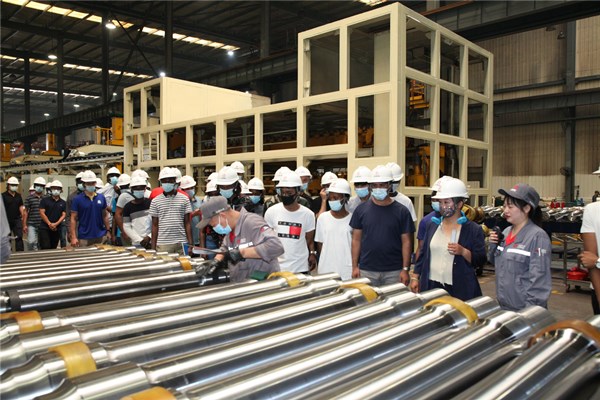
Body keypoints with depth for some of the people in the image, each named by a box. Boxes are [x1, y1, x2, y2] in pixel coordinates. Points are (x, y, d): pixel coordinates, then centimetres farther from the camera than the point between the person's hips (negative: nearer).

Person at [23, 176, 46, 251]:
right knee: (31, 242, -12)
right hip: (31, 225, -1)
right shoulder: (29, 198, 3)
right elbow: (25, 212, 3)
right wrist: (24, 225, -2)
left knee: (41, 244, 7)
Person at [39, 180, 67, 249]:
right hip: (45, 228, -3)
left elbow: (63, 215, 3)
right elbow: (42, 213, -4)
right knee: (45, 248, -13)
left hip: (57, 229, 3)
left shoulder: (63, 203, 10)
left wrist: (56, 224, -13)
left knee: (53, 248, 8)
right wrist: (49, 224, -14)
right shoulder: (45, 200, 2)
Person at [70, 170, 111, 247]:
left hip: (101, 236, 3)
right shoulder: (77, 199, -2)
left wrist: (108, 231, 7)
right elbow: (73, 219, -3)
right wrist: (73, 237, -10)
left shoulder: (102, 197, 6)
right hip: (84, 237, -2)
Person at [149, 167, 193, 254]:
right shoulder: (155, 201, 6)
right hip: (163, 244, 0)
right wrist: (153, 247, 3)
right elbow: (155, 225, 7)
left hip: (182, 243, 0)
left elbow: (187, 223, 6)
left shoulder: (184, 199, 6)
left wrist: (190, 244, 0)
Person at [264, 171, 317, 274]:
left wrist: (312, 254, -9)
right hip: (276, 266, 0)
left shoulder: (308, 214, -3)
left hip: (301, 267, 0)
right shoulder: (271, 211, -4)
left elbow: (310, 240, 7)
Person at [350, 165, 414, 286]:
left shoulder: (401, 211, -1)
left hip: (394, 272, -1)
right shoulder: (361, 209, 2)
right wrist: (355, 266, 1)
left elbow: (406, 242, 0)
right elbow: (356, 239, 5)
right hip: (366, 271, 1)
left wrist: (405, 269, -5)